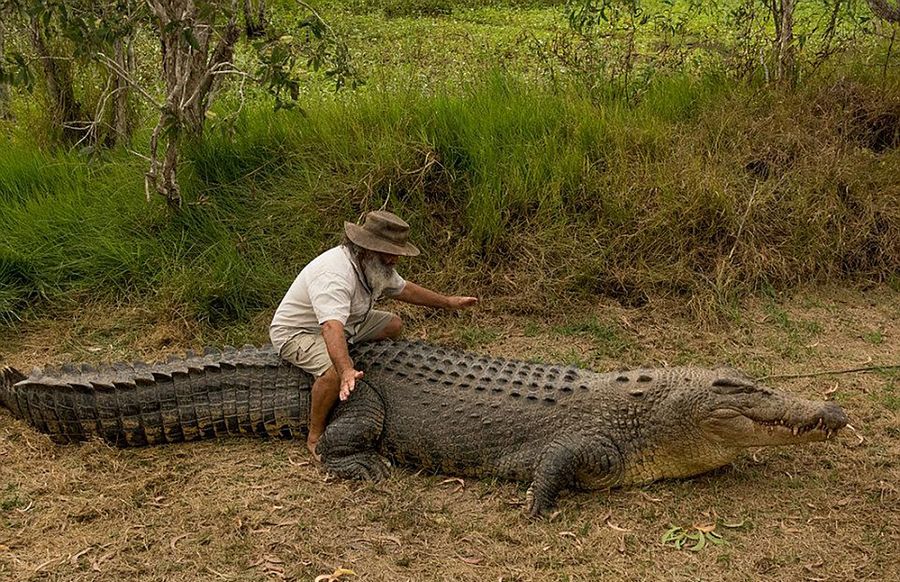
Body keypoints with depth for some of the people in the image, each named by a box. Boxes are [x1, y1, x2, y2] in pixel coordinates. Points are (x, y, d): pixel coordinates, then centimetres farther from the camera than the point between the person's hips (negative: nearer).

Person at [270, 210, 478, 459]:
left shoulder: (377, 265, -5)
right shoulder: (335, 274, -37)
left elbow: (402, 289, 15)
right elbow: (332, 327, -50)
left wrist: (448, 302, 21)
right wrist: (347, 371, -64)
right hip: (296, 333, -10)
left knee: (393, 325, 8)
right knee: (335, 371, -36)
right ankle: (315, 437, -14)